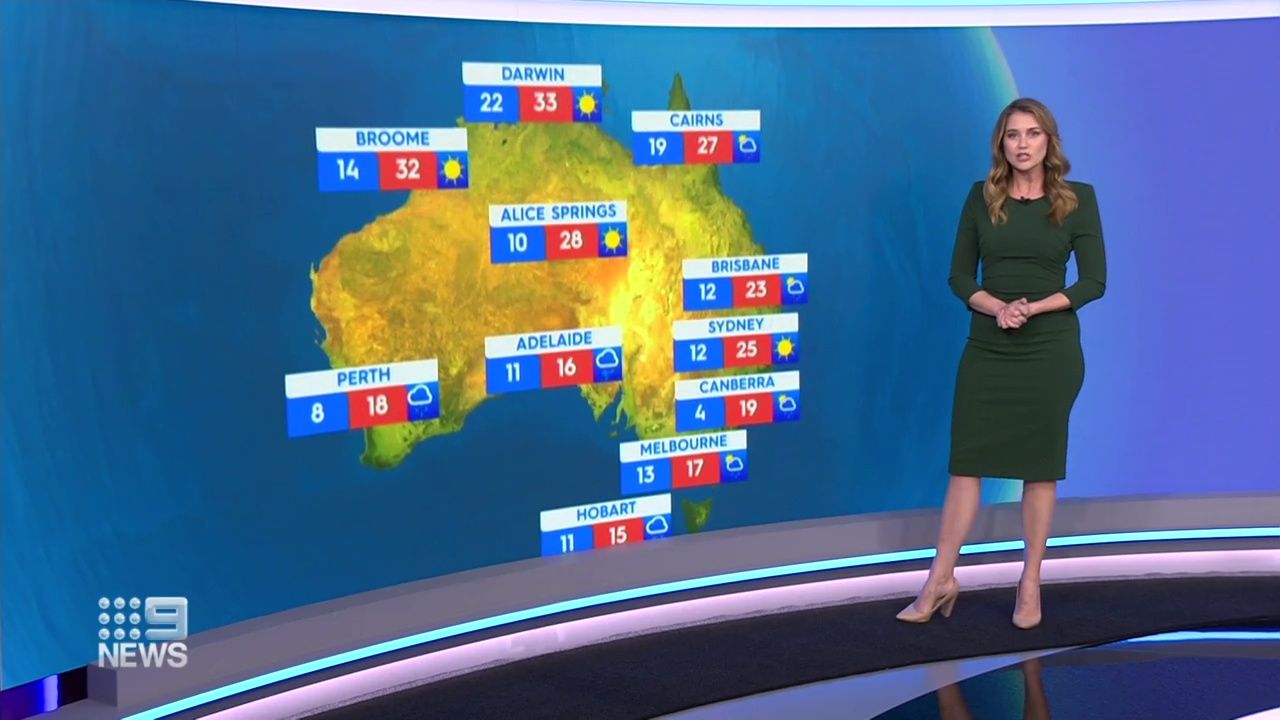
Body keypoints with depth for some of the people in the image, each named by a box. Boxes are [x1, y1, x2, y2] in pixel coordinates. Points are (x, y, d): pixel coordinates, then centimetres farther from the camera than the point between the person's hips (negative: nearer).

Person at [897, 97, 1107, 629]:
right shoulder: (981, 197, 4)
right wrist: (996, 307, -15)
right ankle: (940, 580, 9)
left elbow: (1093, 281, -3)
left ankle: (1030, 586, 16)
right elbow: (959, 275, 3)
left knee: (1040, 467, 5)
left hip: (1050, 349, -1)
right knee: (965, 460, 2)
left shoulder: (1078, 199, -1)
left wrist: (1032, 308, -16)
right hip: (986, 347, 2)